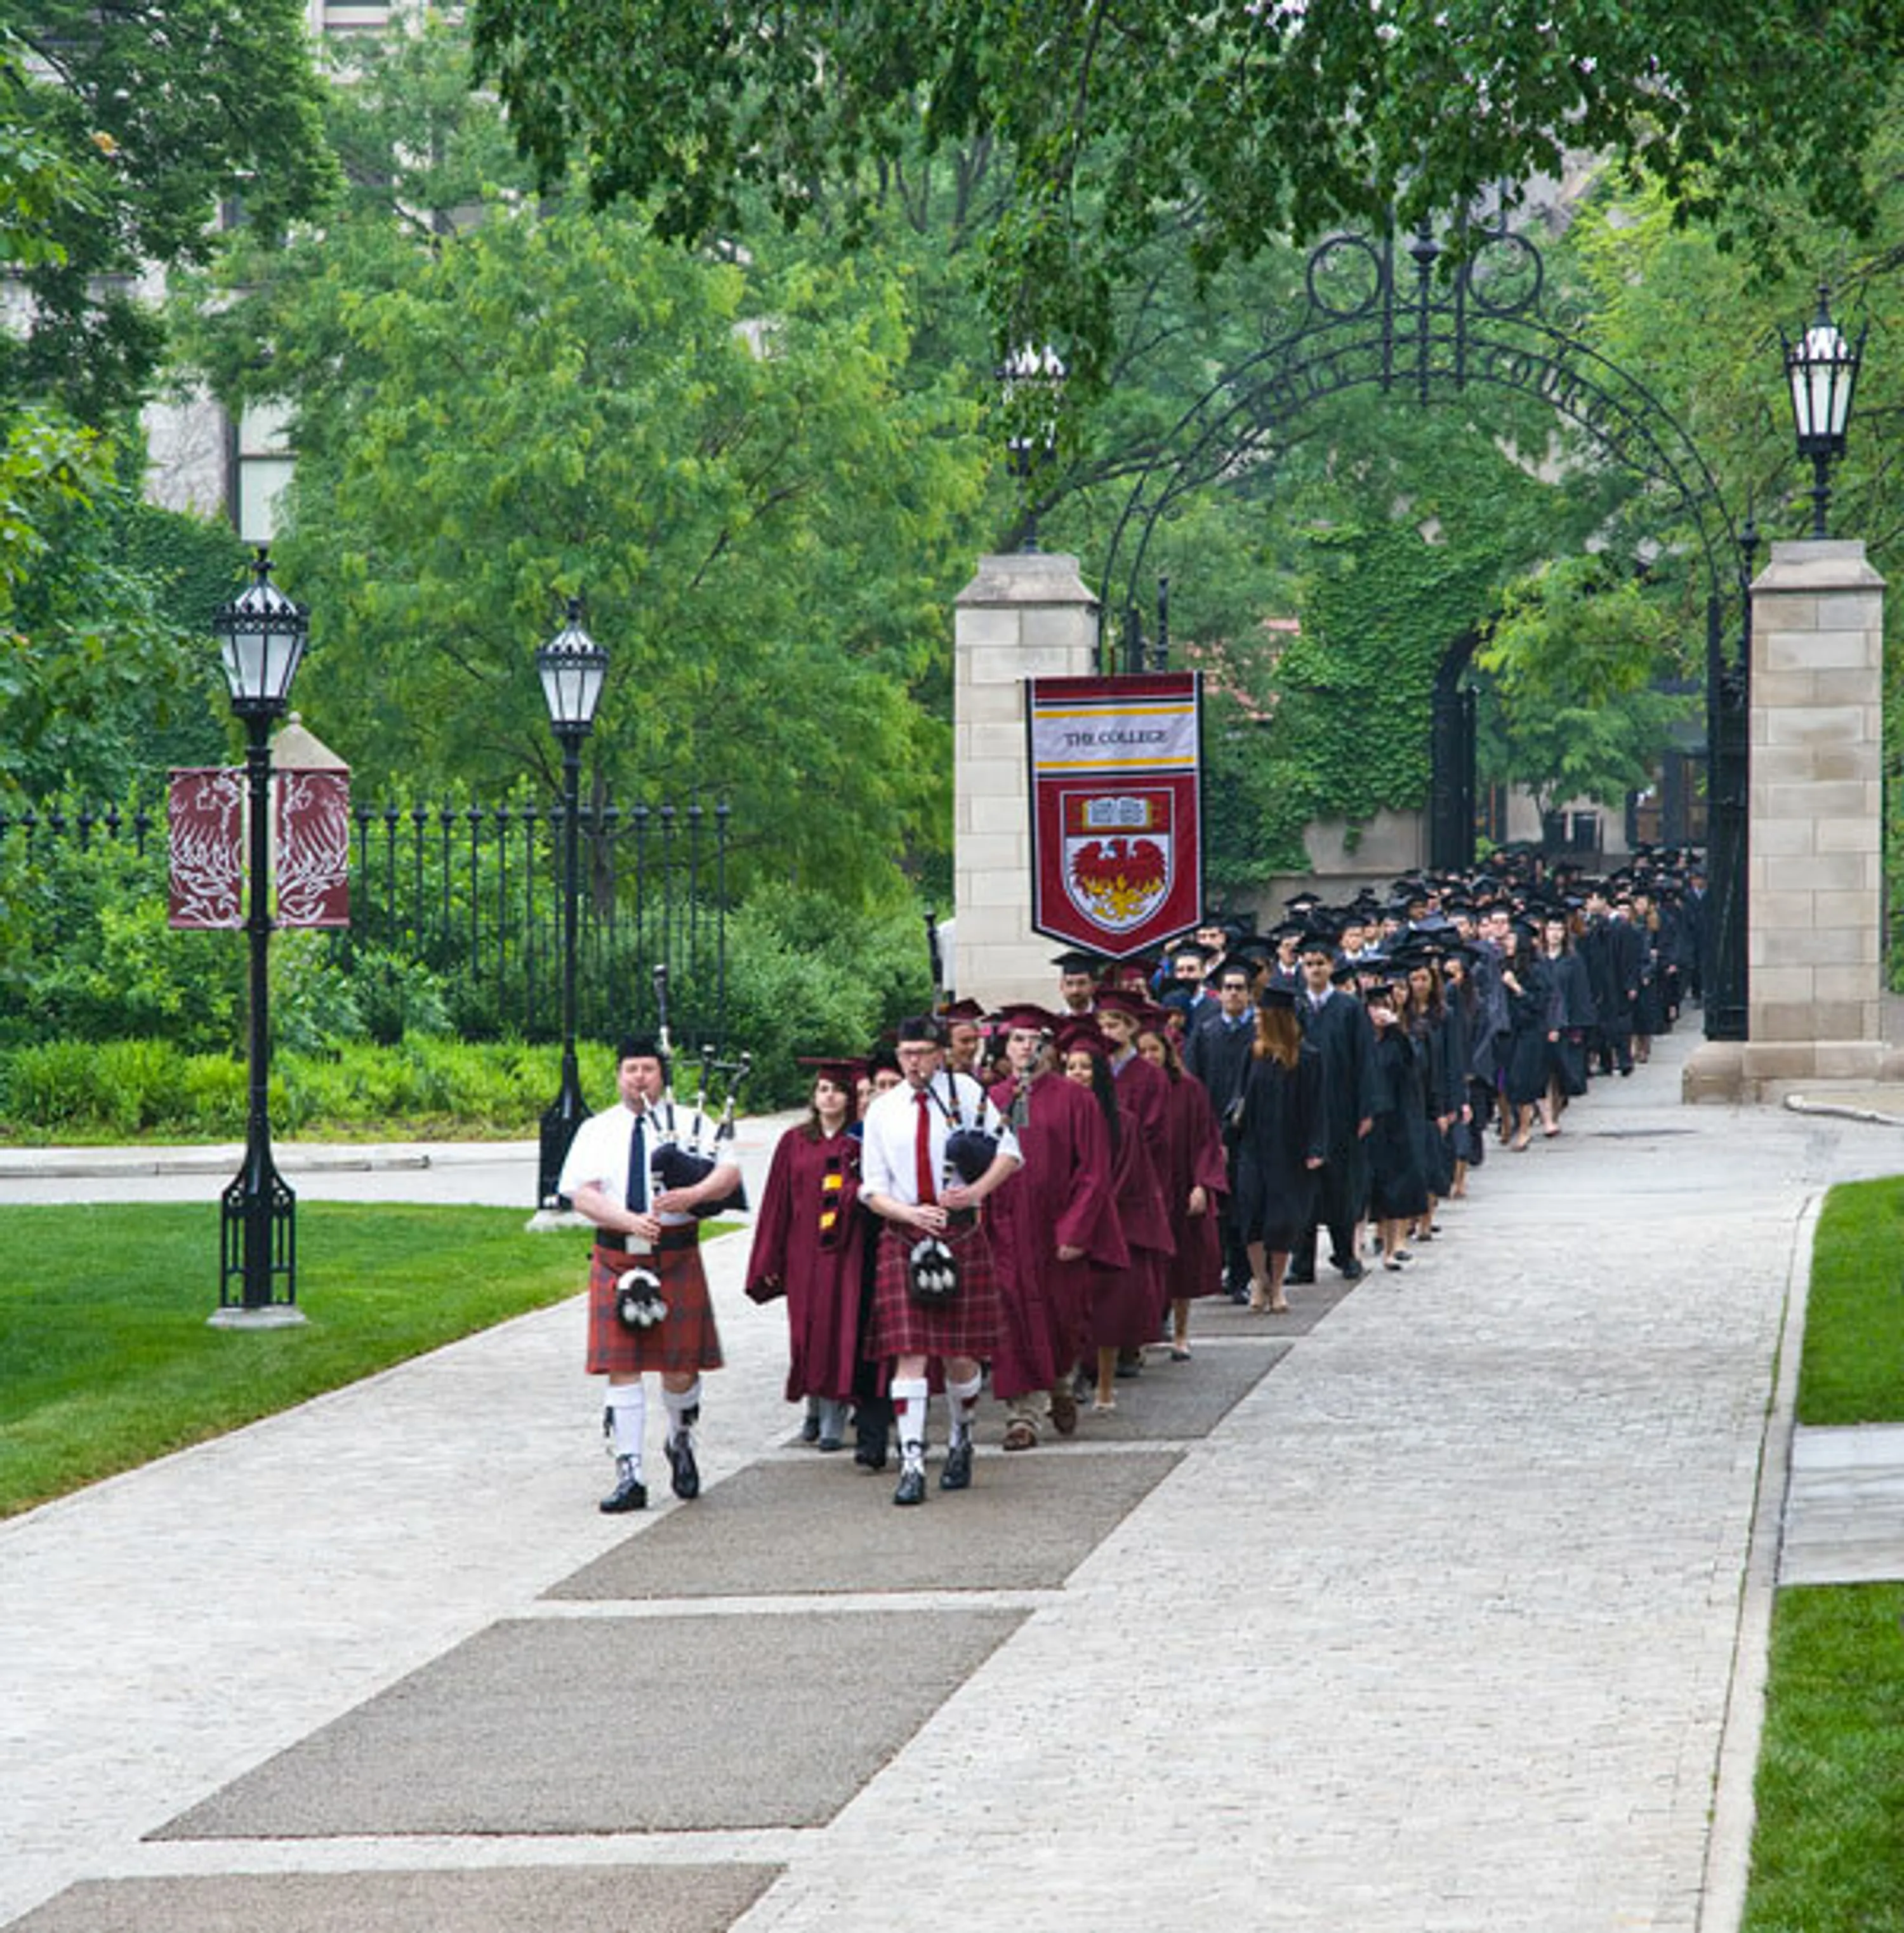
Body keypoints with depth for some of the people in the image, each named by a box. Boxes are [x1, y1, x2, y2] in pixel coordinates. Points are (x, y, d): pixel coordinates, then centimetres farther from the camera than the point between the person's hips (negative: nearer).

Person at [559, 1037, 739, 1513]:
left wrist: (693, 1195, -26)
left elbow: (730, 1173, -6)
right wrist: (630, 1221, -20)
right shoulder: (596, 1130, 7)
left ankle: (681, 1442, 32)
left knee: (680, 1366, 2)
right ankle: (629, 1476, -1)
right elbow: (582, 1194, -4)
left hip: (676, 1259, -1)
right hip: (616, 1260, 1)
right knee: (622, 1367, -3)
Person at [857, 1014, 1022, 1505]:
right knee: (910, 1354, -8)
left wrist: (977, 1191, -15)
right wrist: (911, 1213, -14)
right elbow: (872, 1189, 5)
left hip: (962, 1235, -1)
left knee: (960, 1354, 3)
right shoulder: (883, 1110, 6)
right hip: (904, 1239, 1)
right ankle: (912, 1467, -11)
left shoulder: (965, 1092, 1)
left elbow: (1009, 1151, 2)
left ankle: (961, 1442, 29)